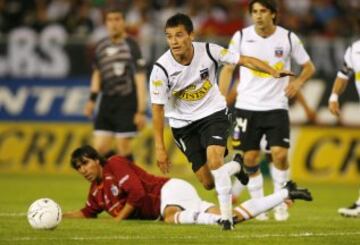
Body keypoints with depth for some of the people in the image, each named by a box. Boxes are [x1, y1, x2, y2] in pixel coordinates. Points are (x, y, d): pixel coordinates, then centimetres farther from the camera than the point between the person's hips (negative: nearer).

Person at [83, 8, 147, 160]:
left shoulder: (131, 47, -9)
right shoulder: (101, 46, 9)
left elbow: (140, 80, -10)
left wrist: (141, 111, -14)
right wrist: (92, 98, 14)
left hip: (126, 102, -6)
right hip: (107, 101, 6)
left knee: (123, 148, -5)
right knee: (100, 148, 0)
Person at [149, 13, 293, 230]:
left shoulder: (208, 51, -17)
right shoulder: (161, 69, -19)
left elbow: (244, 60, -11)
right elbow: (157, 108, -12)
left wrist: (273, 72, -24)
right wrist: (160, 147, -13)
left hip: (213, 114, -1)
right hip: (183, 124, 1)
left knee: (214, 161, -27)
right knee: (208, 182, -2)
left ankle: (227, 217, -15)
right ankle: (235, 168, 32)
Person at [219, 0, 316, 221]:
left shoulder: (288, 38, -2)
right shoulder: (241, 37, -1)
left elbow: (309, 66, 9)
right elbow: (228, 69, 6)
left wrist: (298, 81, -11)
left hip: (277, 106, -1)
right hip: (247, 106, 1)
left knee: (280, 153, -13)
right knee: (250, 158, -1)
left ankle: (280, 201, 6)